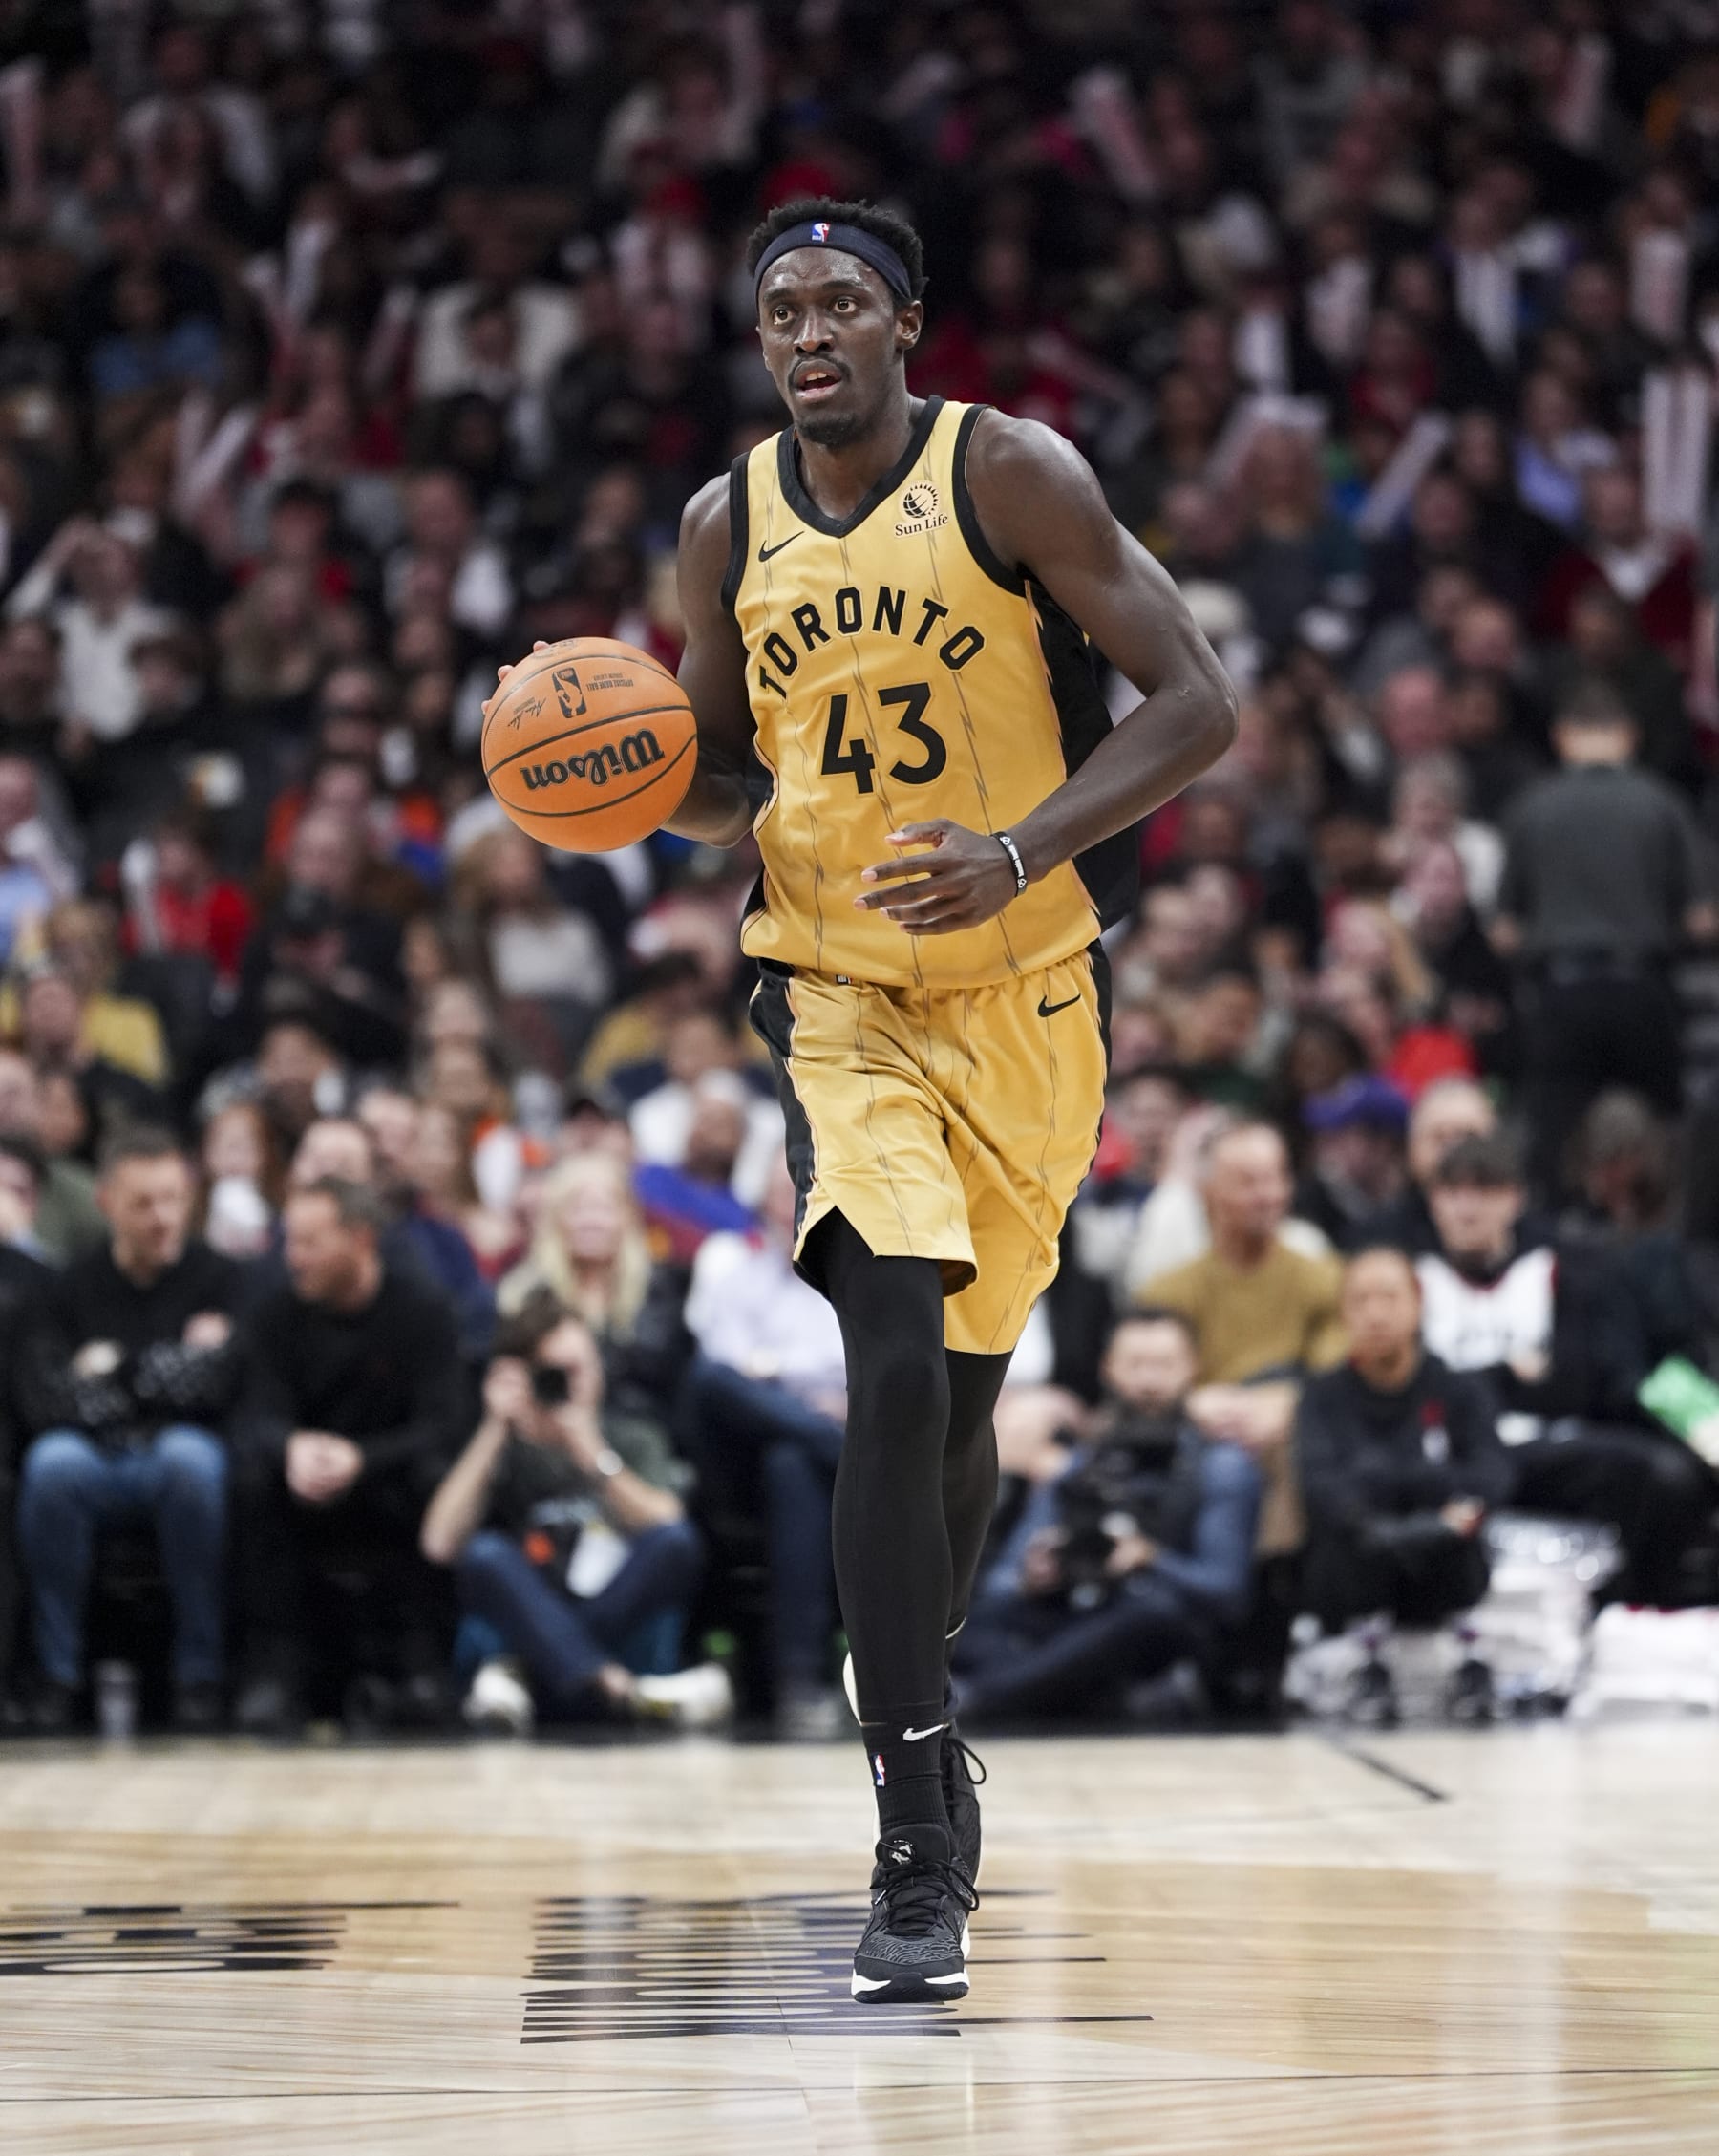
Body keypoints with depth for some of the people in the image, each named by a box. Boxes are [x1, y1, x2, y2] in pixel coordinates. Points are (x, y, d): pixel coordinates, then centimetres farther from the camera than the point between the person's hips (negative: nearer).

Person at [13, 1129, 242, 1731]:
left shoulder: (220, 1280, 3)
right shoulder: (69, 1289, 6)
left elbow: (217, 1388, -11)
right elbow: (41, 1402, -9)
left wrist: (115, 1370, -4)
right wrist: (170, 1368, -9)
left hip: (184, 1458, -1)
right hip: (95, 1458, 1)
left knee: (187, 1455, -36)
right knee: (53, 1460, -33)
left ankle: (200, 1672, -25)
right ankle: (58, 1672, -22)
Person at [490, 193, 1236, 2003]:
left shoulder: (1008, 475, -10)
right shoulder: (728, 526, 2)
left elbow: (1197, 706, -11)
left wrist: (1022, 850, -24)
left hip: (1019, 992, -1)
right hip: (838, 997, 1)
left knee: (958, 1398, 10)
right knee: (898, 1367, -18)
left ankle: (916, 1683, 40)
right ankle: (921, 1846, -16)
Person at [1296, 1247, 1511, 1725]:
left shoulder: (1457, 1392, 5)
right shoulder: (1324, 1398, 3)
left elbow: (1491, 1470, -15)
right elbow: (1318, 1479, -19)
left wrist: (1468, 1508, -40)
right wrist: (1367, 1522, -42)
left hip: (1442, 1580, 1)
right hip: (1347, 1583, -1)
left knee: (1437, 1485, -28)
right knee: (1368, 1481, -29)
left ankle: (1467, 1656, -20)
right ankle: (1369, 1667, -25)